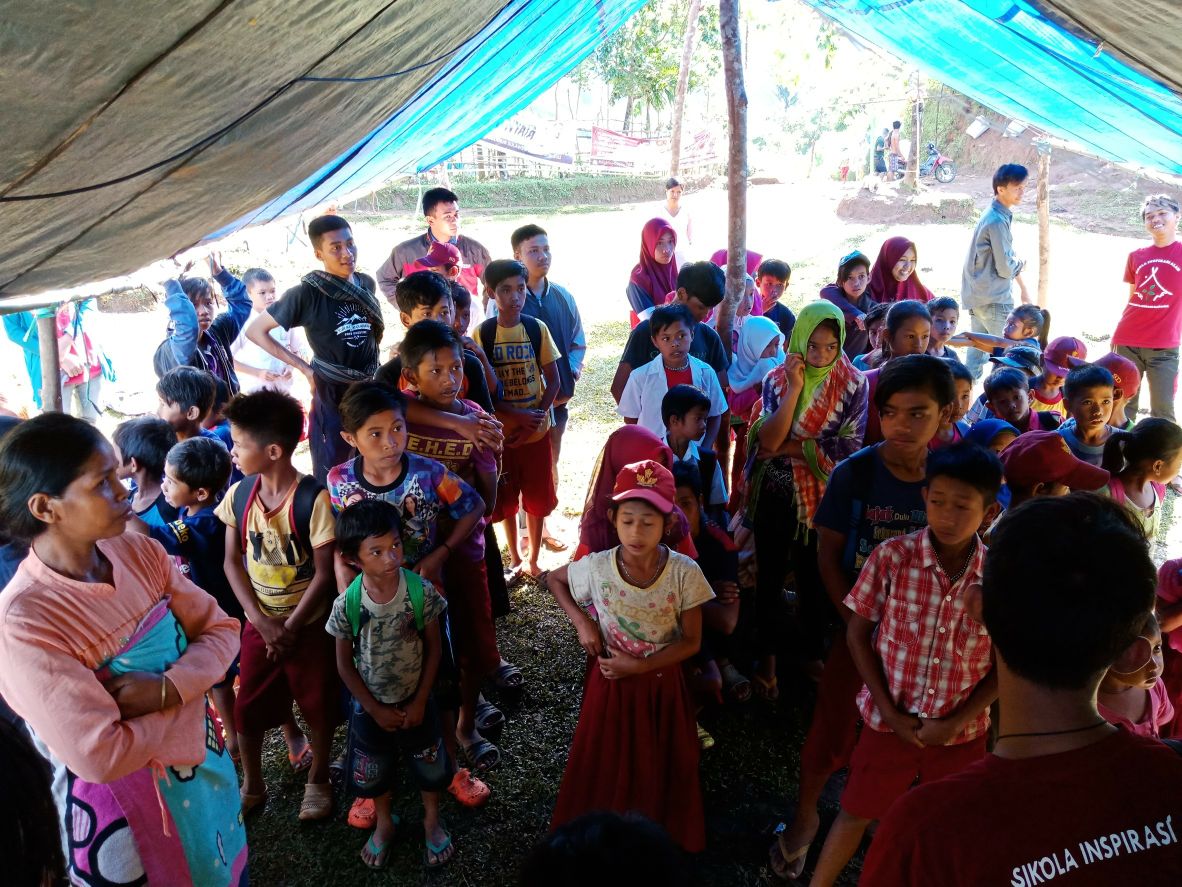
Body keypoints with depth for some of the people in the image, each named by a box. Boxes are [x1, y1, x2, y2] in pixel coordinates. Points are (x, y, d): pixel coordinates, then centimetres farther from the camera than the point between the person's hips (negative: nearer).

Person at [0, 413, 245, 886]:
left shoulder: (139, 551, -11)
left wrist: (168, 687, -23)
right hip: (118, 809, -5)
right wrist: (189, 702, -17)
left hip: (204, 766, 5)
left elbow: (221, 630, -6)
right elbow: (101, 756, -29)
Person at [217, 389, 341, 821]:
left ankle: (318, 781, 36)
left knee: (319, 709, 11)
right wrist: (263, 623, -10)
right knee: (247, 710, 12)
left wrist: (289, 628, -13)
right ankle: (252, 785, 37)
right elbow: (232, 562, -1)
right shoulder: (238, 495, -5)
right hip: (258, 624, 4)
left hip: (309, 625, -4)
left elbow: (324, 572, -15)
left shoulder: (313, 498, -20)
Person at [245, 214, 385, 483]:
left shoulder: (367, 283, 1)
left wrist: (373, 363, 7)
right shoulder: (306, 293, -14)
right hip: (332, 394, -5)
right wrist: (304, 368, -9)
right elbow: (255, 331, -7)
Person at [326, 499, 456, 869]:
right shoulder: (347, 605, -23)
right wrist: (375, 709, -8)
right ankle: (384, 824, 49)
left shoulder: (421, 591, -23)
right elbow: (344, 664, -10)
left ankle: (431, 821, 46)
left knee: (430, 767, 18)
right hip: (370, 707, 0)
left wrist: (420, 701, -9)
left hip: (416, 701, 0)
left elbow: (433, 648, -10)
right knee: (374, 772, 21)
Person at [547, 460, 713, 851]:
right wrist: (581, 622, -11)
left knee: (660, 769, 15)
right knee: (604, 766, 14)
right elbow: (554, 579, 2)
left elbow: (691, 641, -12)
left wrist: (639, 666, -20)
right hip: (610, 680, 0)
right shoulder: (596, 566, -19)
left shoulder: (684, 573, -21)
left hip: (661, 683, 0)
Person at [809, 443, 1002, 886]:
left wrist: (956, 721, -11)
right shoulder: (891, 556, -17)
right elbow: (858, 635, -8)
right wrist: (890, 711, -11)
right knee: (858, 813, 16)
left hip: (962, 732, 1)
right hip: (889, 722, -1)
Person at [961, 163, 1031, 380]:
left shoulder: (1001, 215, 11)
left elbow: (1008, 256, 19)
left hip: (977, 297, 9)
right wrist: (1020, 264, 2)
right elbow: (1005, 268, -20)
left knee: (978, 349, 15)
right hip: (993, 300, -9)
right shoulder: (997, 221, -20)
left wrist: (1023, 289, 22)